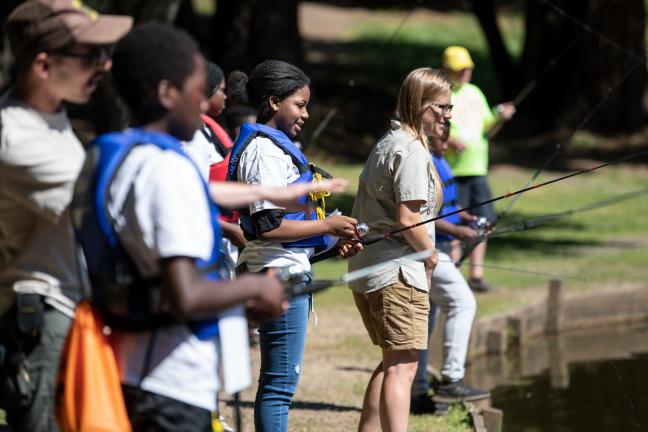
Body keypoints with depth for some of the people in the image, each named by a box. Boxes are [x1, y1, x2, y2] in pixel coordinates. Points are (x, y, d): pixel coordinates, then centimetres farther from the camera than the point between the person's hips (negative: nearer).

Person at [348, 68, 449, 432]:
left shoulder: (388, 143, 19)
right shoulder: (411, 150, -13)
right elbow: (407, 218, -19)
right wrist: (431, 256, -4)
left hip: (367, 270, 10)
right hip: (398, 271, -10)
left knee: (392, 363, 17)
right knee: (403, 365, -14)